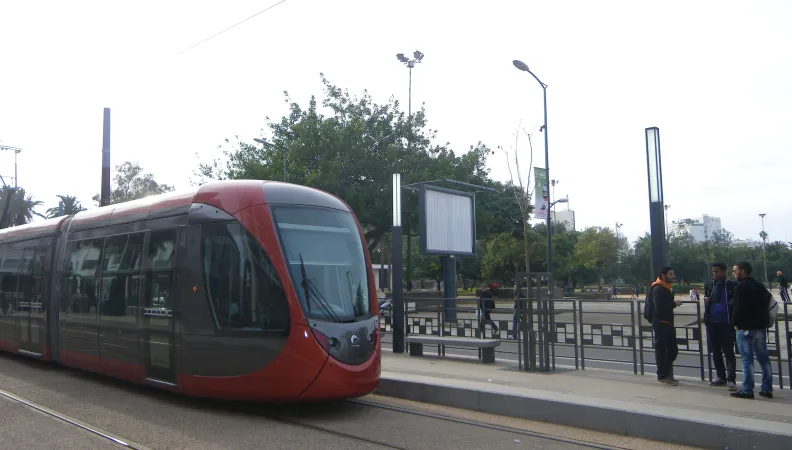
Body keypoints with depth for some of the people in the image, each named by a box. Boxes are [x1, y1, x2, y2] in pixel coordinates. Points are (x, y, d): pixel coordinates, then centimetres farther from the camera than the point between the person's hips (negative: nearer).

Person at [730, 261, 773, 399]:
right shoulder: (760, 286, 11)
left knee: (747, 360, -4)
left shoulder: (741, 287, -14)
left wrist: (735, 322, -3)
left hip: (745, 328, -7)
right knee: (763, 358, 11)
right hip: (761, 327, 7)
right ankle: (767, 389, 14)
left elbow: (738, 308, -18)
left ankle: (747, 390, -1)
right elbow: (767, 303, 16)